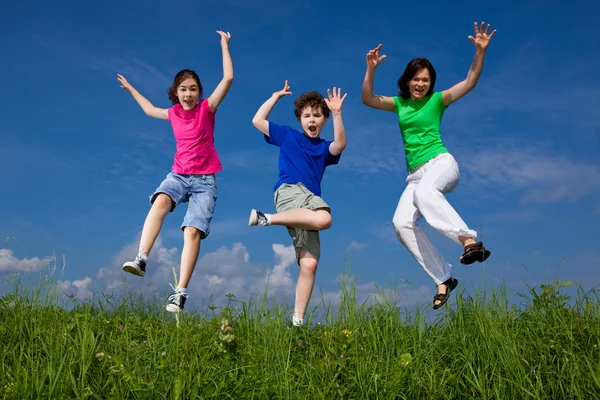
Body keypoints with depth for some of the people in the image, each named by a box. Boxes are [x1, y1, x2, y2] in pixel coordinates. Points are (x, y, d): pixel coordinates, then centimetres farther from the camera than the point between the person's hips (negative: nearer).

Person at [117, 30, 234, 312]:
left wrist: (224, 46, -5)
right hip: (178, 175, 3)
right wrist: (130, 89, 42)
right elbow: (150, 110, 35)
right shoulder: (173, 114, 12)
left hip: (205, 180, -3)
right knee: (160, 202, -33)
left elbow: (228, 78, -9)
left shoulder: (207, 108, 0)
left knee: (193, 231, -20)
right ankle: (141, 259, -43)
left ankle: (179, 292, -23)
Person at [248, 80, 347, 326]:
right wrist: (275, 97, 17)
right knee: (323, 219, -37)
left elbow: (340, 145, -1)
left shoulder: (324, 148, 22)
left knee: (309, 263, -10)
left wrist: (337, 114, -9)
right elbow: (257, 121, 17)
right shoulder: (287, 135, 20)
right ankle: (266, 218, -25)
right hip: (289, 190, -4)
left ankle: (298, 319, -9)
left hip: (308, 200, 4)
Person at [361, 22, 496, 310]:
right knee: (402, 224, -18)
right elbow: (367, 99, 8)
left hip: (441, 163, -5)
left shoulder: (437, 100, 5)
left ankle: (470, 240, -48)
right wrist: (371, 69, -4)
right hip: (416, 174, 5)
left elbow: (470, 82, -6)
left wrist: (480, 51, -19)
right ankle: (443, 280, -12)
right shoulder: (399, 103, 16)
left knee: (424, 191, -41)